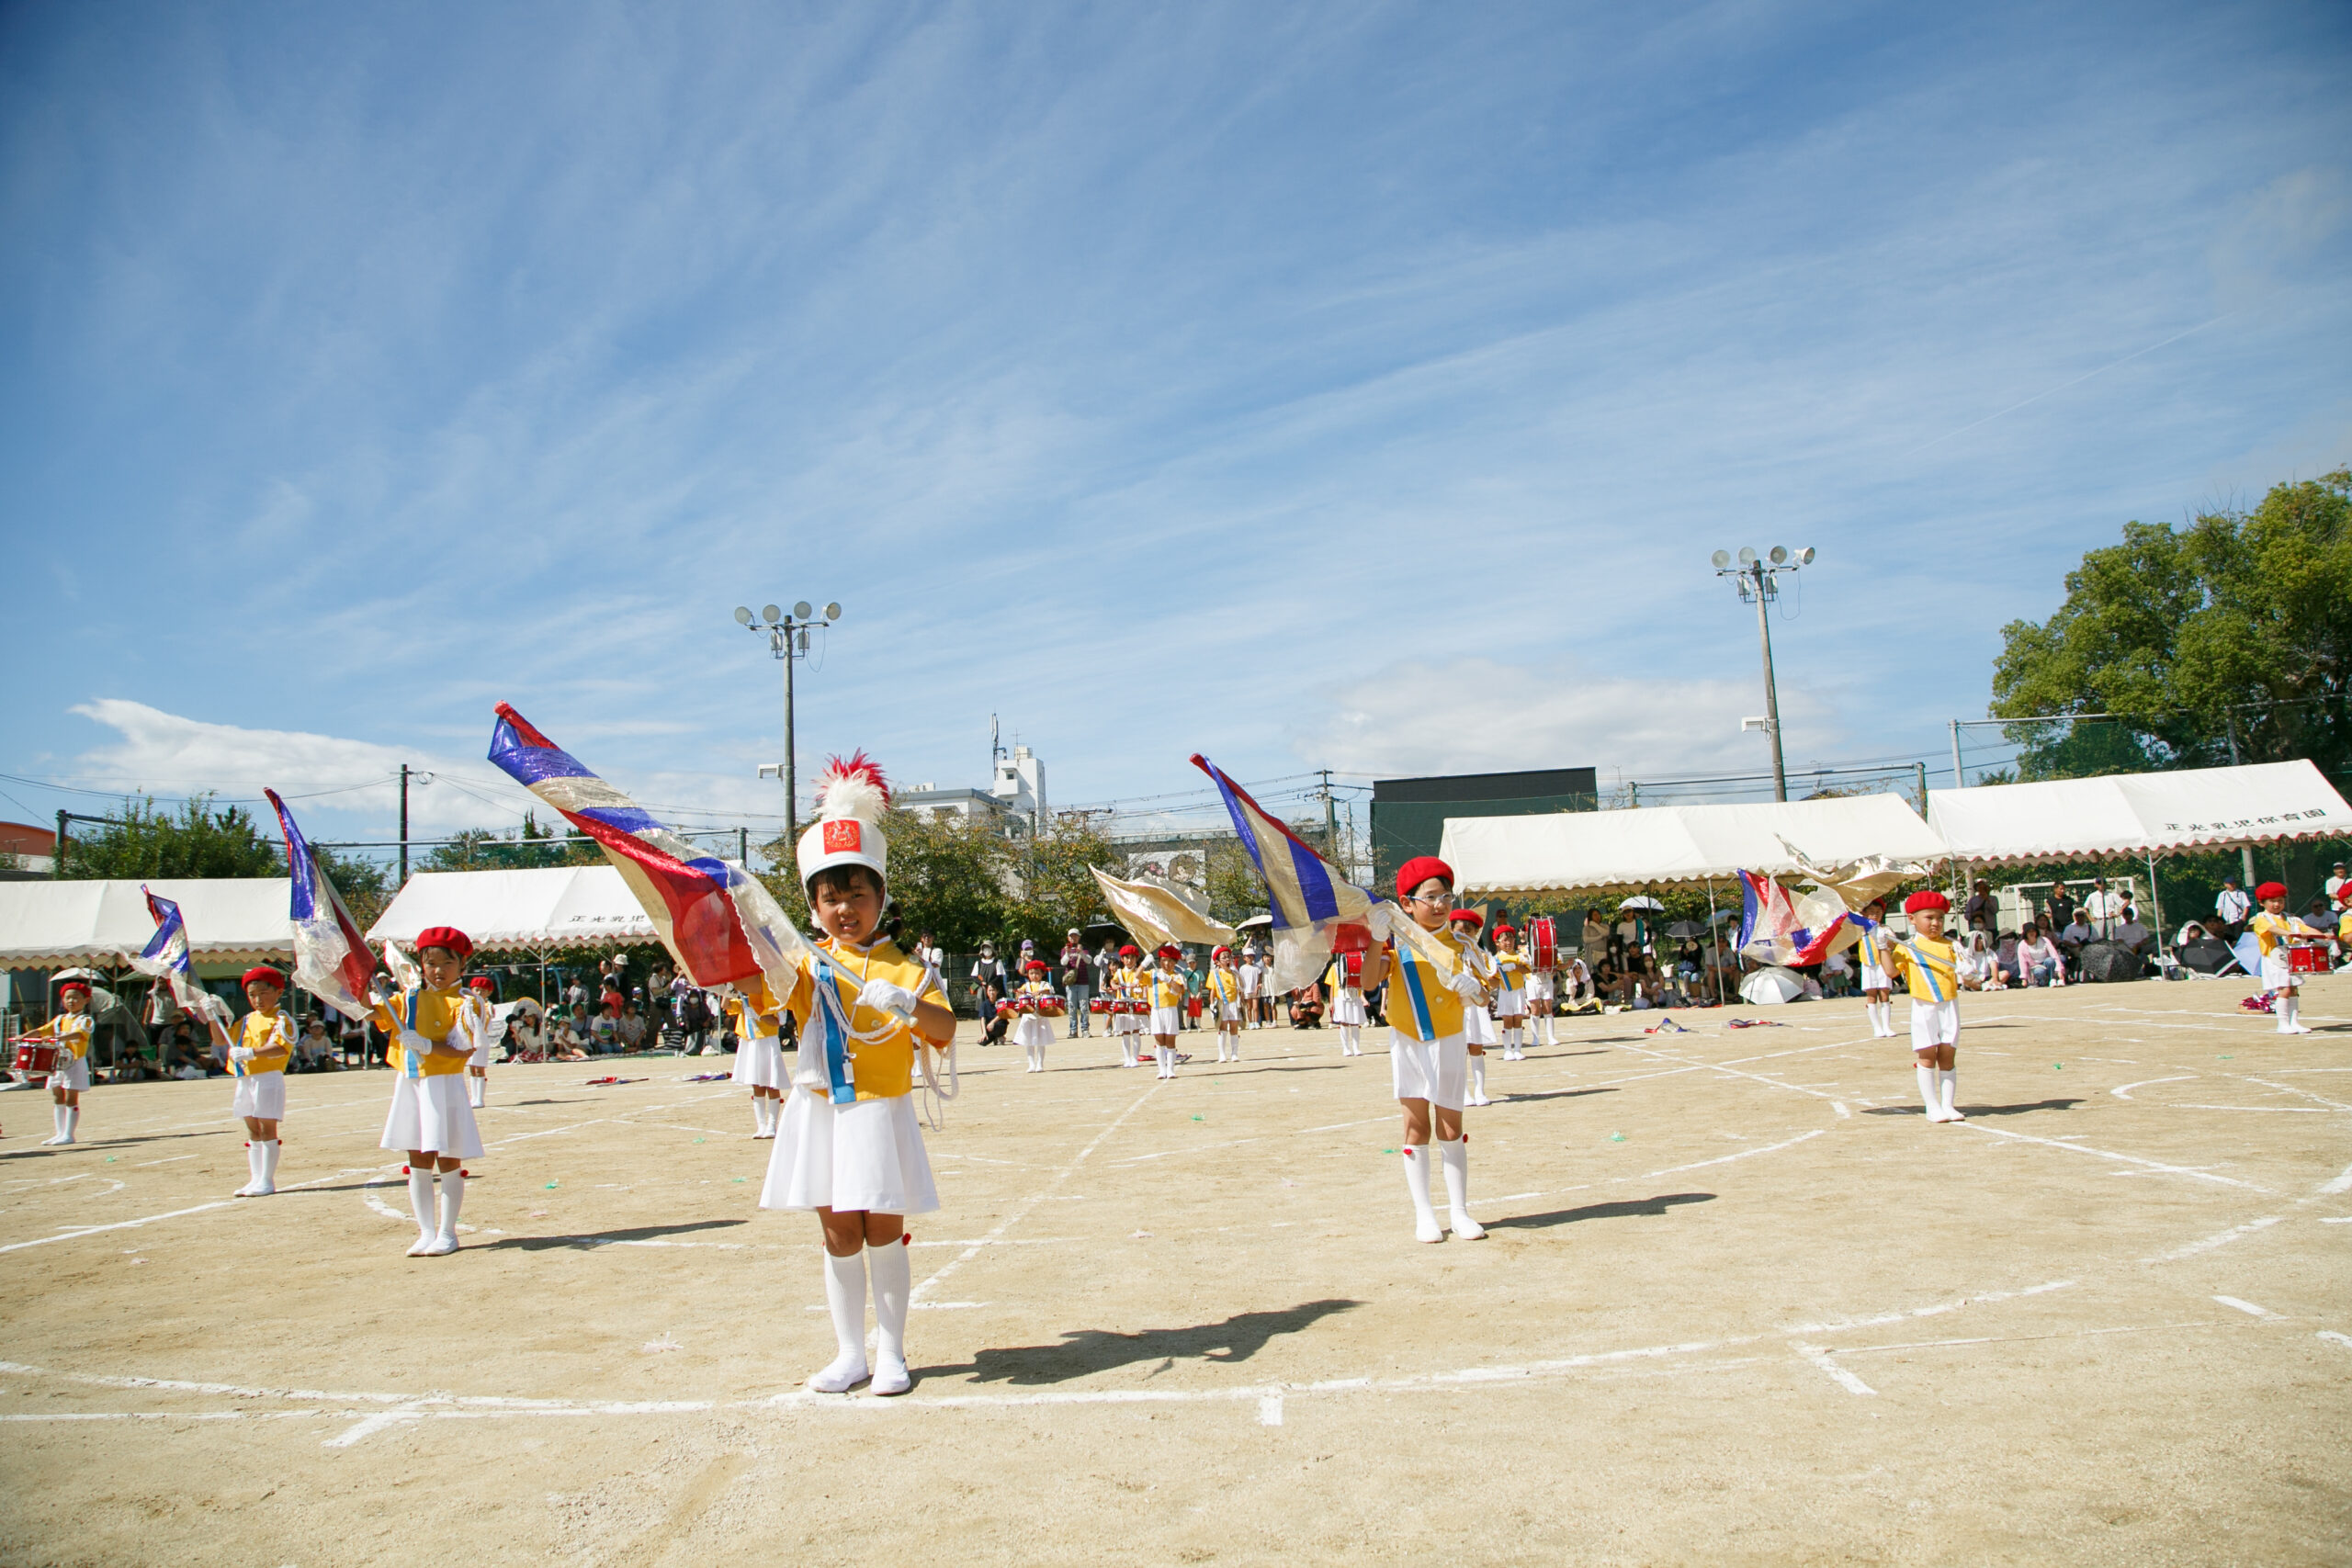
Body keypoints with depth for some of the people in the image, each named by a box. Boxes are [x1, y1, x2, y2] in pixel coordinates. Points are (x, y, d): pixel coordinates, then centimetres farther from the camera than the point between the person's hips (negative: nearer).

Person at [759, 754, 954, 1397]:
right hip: (821, 1113, 2)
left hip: (881, 1111, -2)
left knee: (883, 1231, 4)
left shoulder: (904, 968, -2)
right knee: (840, 1233, 9)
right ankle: (849, 1353, 22)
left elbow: (944, 1031, -14)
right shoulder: (808, 965, 4)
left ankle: (891, 1352, 18)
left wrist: (908, 1003, -32)